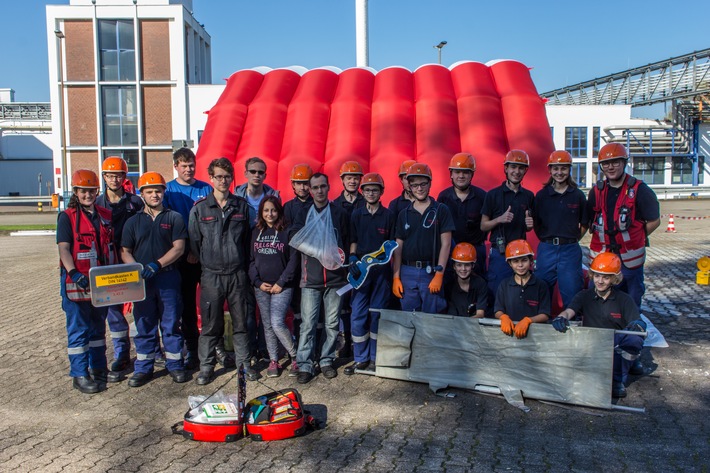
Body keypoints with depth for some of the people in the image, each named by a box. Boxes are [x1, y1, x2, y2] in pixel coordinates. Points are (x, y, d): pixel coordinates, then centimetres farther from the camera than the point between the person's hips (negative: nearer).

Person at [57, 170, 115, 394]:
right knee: (78, 329, 0)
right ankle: (79, 375, 8)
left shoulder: (106, 216, 10)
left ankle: (98, 368, 29)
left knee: (98, 326, 16)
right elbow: (63, 248, -13)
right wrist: (74, 273, -25)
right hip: (76, 282, -5)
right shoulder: (67, 217, -4)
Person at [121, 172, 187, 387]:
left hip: (168, 278, -2)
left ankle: (175, 364, 16)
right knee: (143, 325, 7)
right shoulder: (133, 221, 11)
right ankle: (143, 368, 18)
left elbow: (178, 248, -4)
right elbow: (125, 251, 7)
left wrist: (157, 265, -16)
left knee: (171, 323, 4)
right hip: (142, 281, 2)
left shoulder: (174, 218, 5)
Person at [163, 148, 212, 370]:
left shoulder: (206, 189, 6)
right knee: (187, 304, 6)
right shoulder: (168, 191, 3)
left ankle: (217, 347, 14)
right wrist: (187, 251, -9)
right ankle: (192, 350, 17)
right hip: (182, 257, 0)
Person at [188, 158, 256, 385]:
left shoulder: (242, 206, 6)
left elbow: (248, 240, 9)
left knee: (241, 322, 9)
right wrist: (201, 270, 4)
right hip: (211, 275, -1)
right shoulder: (199, 208, 1)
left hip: (238, 274, 1)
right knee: (210, 324, 5)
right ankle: (206, 365, 19)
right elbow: (194, 242, 5)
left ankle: (243, 362, 22)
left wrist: (247, 269, 5)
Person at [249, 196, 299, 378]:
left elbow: (293, 260, -5)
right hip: (261, 288, 4)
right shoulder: (256, 232, 9)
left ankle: (295, 357, 4)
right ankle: (273, 361, 19)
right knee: (267, 325, 8)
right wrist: (258, 282, -3)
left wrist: (281, 283, -10)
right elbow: (251, 260, 8)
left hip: (282, 287, -4)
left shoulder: (287, 232, -2)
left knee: (277, 323, -14)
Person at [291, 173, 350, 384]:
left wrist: (343, 261, 0)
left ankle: (327, 360, 19)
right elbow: (294, 237, -2)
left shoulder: (340, 213, 9)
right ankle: (305, 365, 5)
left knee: (332, 323, 6)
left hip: (335, 277, 0)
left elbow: (347, 243, 11)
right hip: (310, 277, 0)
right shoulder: (303, 214, 11)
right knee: (308, 323, -3)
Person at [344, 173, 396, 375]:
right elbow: (353, 241, 10)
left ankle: (375, 358, 16)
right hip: (361, 269, 2)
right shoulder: (356, 214, 8)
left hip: (382, 270, -1)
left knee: (377, 314, 5)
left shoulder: (388, 215, 4)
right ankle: (360, 358, 12)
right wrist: (352, 259, -6)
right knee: (357, 315, 0)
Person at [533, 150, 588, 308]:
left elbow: (584, 224, 12)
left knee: (572, 294, 3)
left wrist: (573, 239, 5)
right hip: (546, 249, 1)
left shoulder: (578, 195, 4)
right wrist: (546, 239, 1)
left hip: (570, 250, 0)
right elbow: (535, 223, 8)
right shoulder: (542, 195, 4)